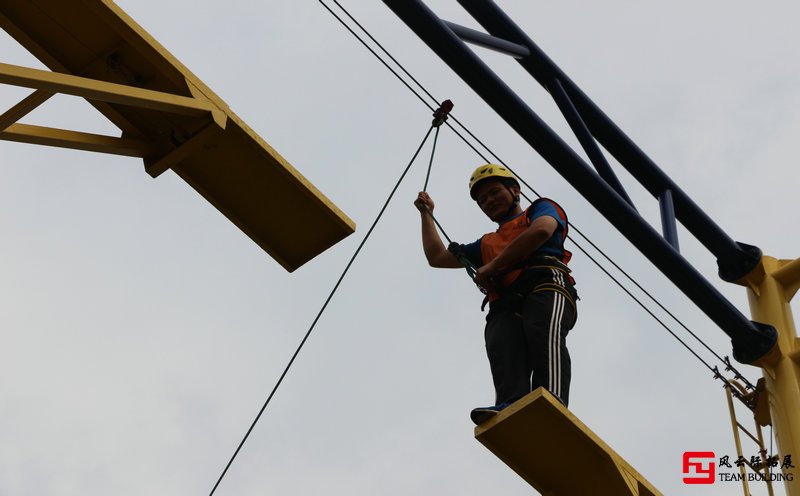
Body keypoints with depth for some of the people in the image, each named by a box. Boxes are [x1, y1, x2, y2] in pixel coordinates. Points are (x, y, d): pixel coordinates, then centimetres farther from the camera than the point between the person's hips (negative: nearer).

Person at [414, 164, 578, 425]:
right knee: (503, 352, -30)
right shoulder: (487, 244, 45)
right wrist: (427, 213, 50)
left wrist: (492, 266, 5)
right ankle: (510, 408, -55)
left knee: (544, 335, -36)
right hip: (505, 304, 4)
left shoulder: (541, 208, 28)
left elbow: (542, 230, 3)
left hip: (546, 285, -4)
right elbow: (437, 257, 47)